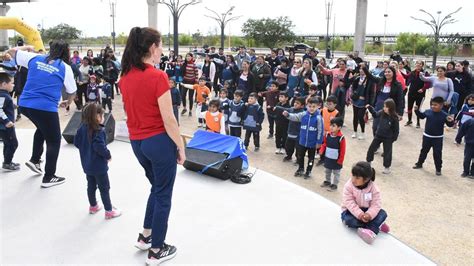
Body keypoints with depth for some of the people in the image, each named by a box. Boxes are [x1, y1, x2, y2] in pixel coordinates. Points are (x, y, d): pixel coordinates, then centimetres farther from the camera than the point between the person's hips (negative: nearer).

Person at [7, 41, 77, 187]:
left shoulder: (35, 58, 10)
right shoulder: (65, 68, 1)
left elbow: (12, 51, 20)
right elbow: (72, 92, 9)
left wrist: (26, 47, 37)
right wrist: (67, 103, 29)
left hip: (25, 104, 6)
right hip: (46, 108, -5)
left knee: (42, 128, 33)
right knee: (54, 141, 10)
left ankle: (34, 160, 29)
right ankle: (48, 178, 14)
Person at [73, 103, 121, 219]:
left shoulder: (82, 128, 1)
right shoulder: (99, 131, -23)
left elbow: (76, 142, 7)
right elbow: (99, 147, -32)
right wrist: (108, 155, -16)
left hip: (87, 164, 8)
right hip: (99, 165, -7)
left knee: (91, 186, 21)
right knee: (104, 188, 3)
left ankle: (93, 206, 37)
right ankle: (109, 211, 12)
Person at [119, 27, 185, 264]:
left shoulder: (125, 76, 3)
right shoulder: (157, 76, -19)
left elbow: (130, 111, 11)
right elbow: (168, 119, -18)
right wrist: (181, 147, -8)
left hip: (137, 142, 7)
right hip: (159, 141, -7)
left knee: (156, 188, 27)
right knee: (163, 195, 9)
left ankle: (145, 236, 34)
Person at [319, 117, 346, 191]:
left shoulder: (341, 137, -22)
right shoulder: (327, 134, -7)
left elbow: (342, 150, -16)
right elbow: (324, 143, 8)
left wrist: (340, 161, -12)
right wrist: (322, 150, -9)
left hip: (336, 159, -5)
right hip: (327, 157, 6)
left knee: (336, 173, 12)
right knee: (327, 171, 23)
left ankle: (334, 185, 24)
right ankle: (327, 181, 42)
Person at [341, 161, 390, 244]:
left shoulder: (373, 188, -14)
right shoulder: (349, 186, -18)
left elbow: (376, 204, -17)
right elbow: (349, 202, -24)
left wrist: (369, 214, -36)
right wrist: (359, 214, -36)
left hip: (367, 211, 2)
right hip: (352, 211, -2)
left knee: (383, 214, -21)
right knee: (348, 219, -34)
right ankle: (377, 225, -18)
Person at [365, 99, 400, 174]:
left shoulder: (394, 118, -20)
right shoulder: (381, 113, -9)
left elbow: (396, 129, -11)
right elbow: (375, 114, 13)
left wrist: (394, 138, -9)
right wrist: (370, 108, 3)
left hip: (388, 138, -4)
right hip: (378, 135, 4)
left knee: (387, 152, 8)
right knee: (371, 148, 12)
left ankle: (387, 167, 24)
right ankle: (368, 162, 32)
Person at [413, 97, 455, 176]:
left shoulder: (444, 115, -15)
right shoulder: (428, 112, -5)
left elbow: (450, 125, -11)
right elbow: (421, 116, 13)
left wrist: (451, 121, -32)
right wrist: (417, 110, 1)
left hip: (438, 138, -3)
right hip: (427, 136, 3)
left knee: (437, 154, 3)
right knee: (424, 151, 18)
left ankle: (438, 169, 15)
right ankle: (419, 163, 35)